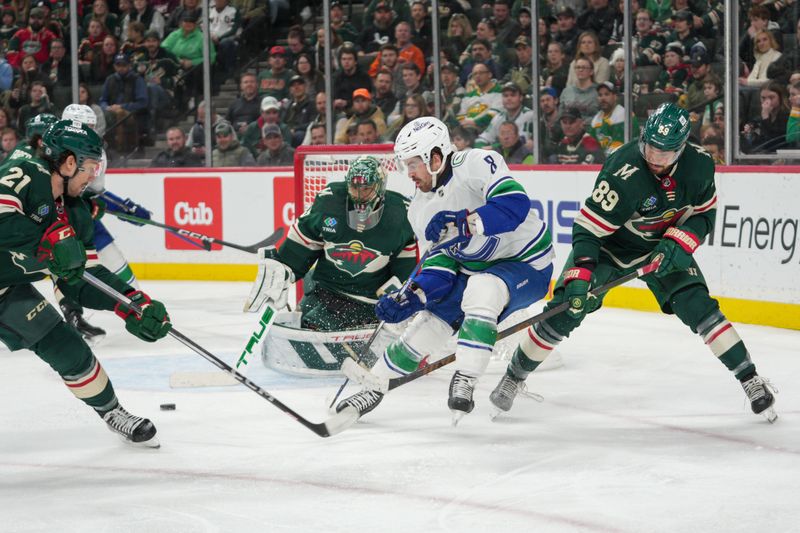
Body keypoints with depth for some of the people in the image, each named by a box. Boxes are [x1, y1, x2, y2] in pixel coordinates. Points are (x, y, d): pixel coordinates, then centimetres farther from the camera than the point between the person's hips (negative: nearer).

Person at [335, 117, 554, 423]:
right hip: (472, 269, 7)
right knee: (426, 326, 4)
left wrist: (463, 223, -39)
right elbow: (438, 264, 1)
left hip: (525, 263, -7)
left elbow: (515, 204, -35)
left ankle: (464, 383, -32)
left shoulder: (477, 164, -22)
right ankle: (374, 388, 26)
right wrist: (409, 297, -15)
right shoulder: (420, 210, 1)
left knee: (480, 290, -36)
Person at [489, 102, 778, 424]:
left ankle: (751, 381, -2)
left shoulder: (699, 165, -19)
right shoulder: (623, 173, -34)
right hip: (609, 245, -3)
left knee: (700, 309, -12)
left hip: (662, 246, 3)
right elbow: (588, 229, -30)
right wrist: (579, 277, -40)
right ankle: (514, 377, 6)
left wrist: (678, 243, -21)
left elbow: (704, 213, -3)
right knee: (565, 311, -12)